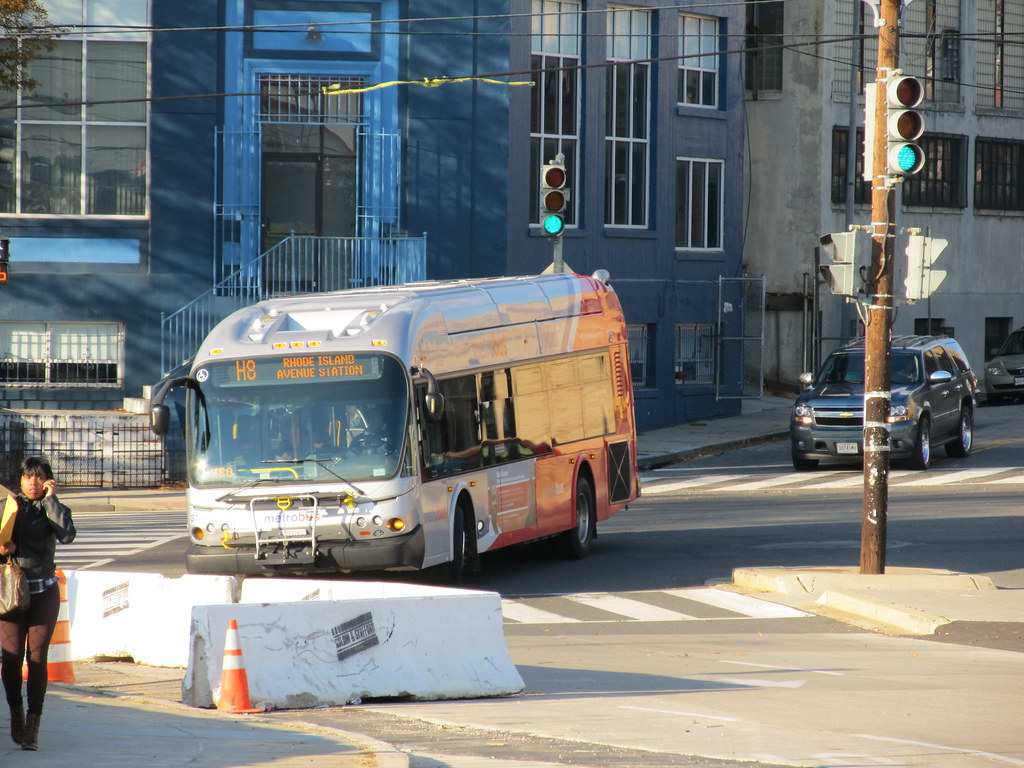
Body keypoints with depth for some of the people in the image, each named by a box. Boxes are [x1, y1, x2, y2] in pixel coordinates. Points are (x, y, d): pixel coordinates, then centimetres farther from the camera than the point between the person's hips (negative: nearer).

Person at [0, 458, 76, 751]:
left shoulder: (53, 509, 7)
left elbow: (66, 535, -13)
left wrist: (50, 499, -8)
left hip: (44, 592, -1)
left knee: (37, 656, -6)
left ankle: (32, 727, -4)